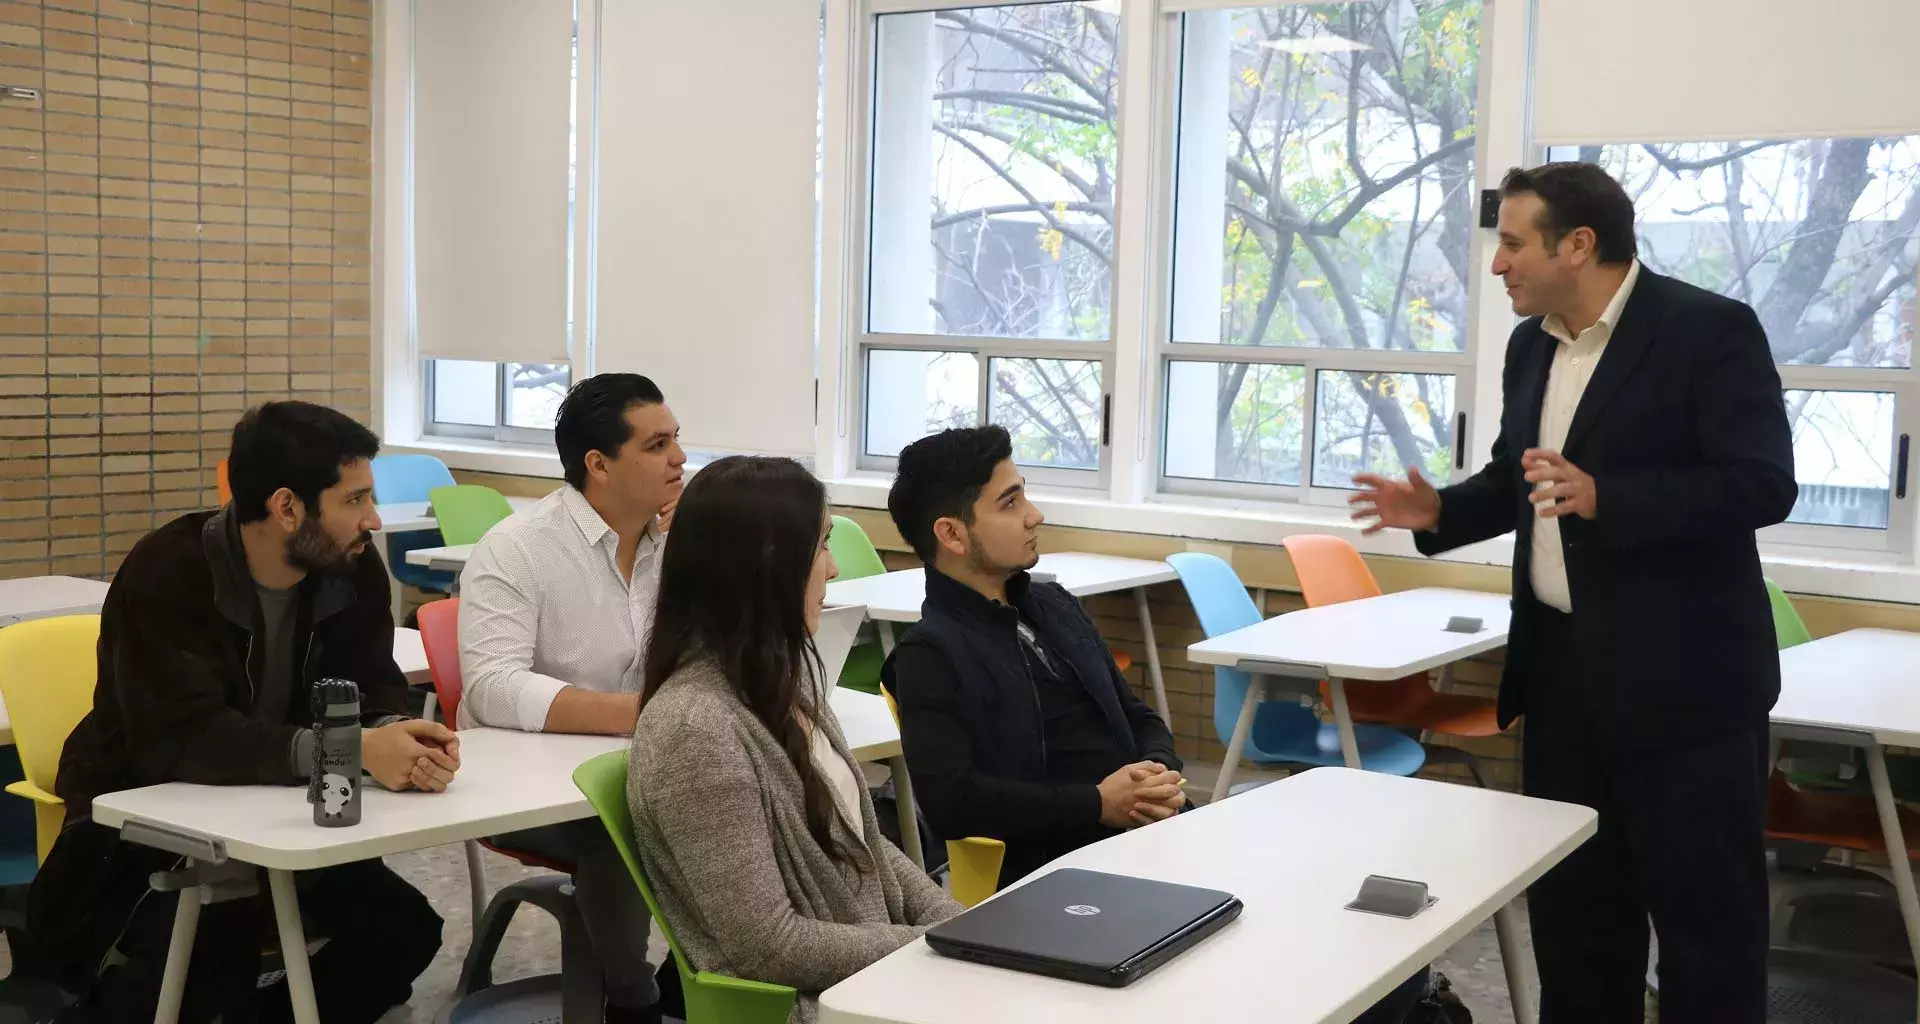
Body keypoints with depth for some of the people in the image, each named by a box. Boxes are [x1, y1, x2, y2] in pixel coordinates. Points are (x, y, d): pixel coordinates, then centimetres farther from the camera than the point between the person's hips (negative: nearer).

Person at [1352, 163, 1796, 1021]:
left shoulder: (1711, 330, -13)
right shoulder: (1531, 345, 10)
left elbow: (1763, 485, -20)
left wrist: (1603, 498, -31)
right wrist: (1438, 510, 1)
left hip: (1682, 672, -7)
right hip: (1561, 665, 7)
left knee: (1705, 909, 3)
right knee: (1570, 899, 16)